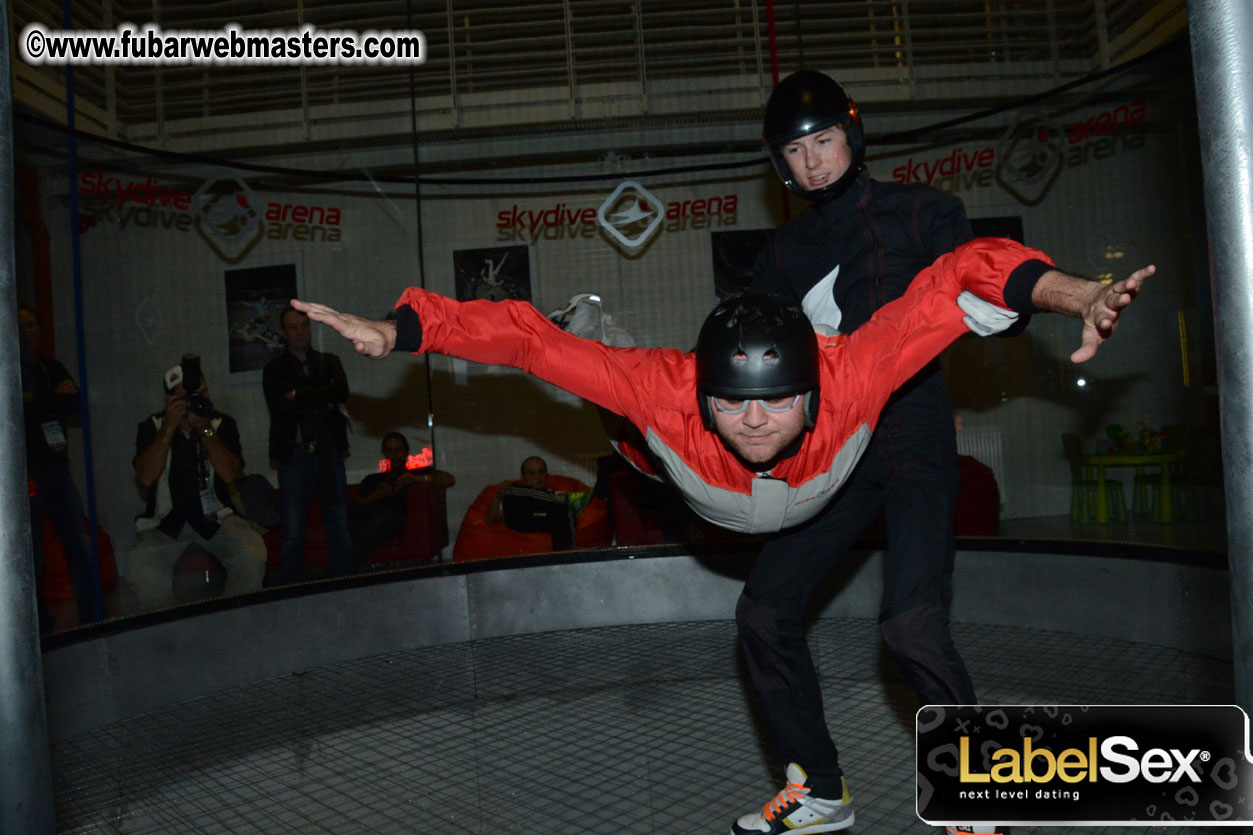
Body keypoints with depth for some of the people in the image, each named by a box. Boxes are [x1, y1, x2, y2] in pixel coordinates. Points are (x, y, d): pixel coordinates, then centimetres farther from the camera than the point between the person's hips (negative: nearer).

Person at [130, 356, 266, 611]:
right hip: (164, 523, -1)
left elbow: (230, 474, -11)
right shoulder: (152, 427, 1)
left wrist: (205, 430, -17)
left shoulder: (222, 424, 3)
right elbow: (145, 478, -15)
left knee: (252, 558, -26)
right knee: (146, 576, -29)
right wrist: (169, 427, -18)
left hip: (215, 518, 1)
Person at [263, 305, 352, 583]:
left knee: (340, 527, 2)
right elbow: (280, 408, -8)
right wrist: (322, 401, -8)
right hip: (293, 456, -2)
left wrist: (300, 395, -9)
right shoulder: (274, 369, 9)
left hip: (329, 455, 2)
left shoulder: (329, 362, 15)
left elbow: (342, 393, -5)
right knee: (292, 533, -3)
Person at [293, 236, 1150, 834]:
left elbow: (963, 276, -49)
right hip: (714, 513, 1)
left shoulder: (852, 378, -53)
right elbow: (526, 337, -46)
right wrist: (396, 331, -47)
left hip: (835, 505, -1)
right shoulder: (664, 391, -52)